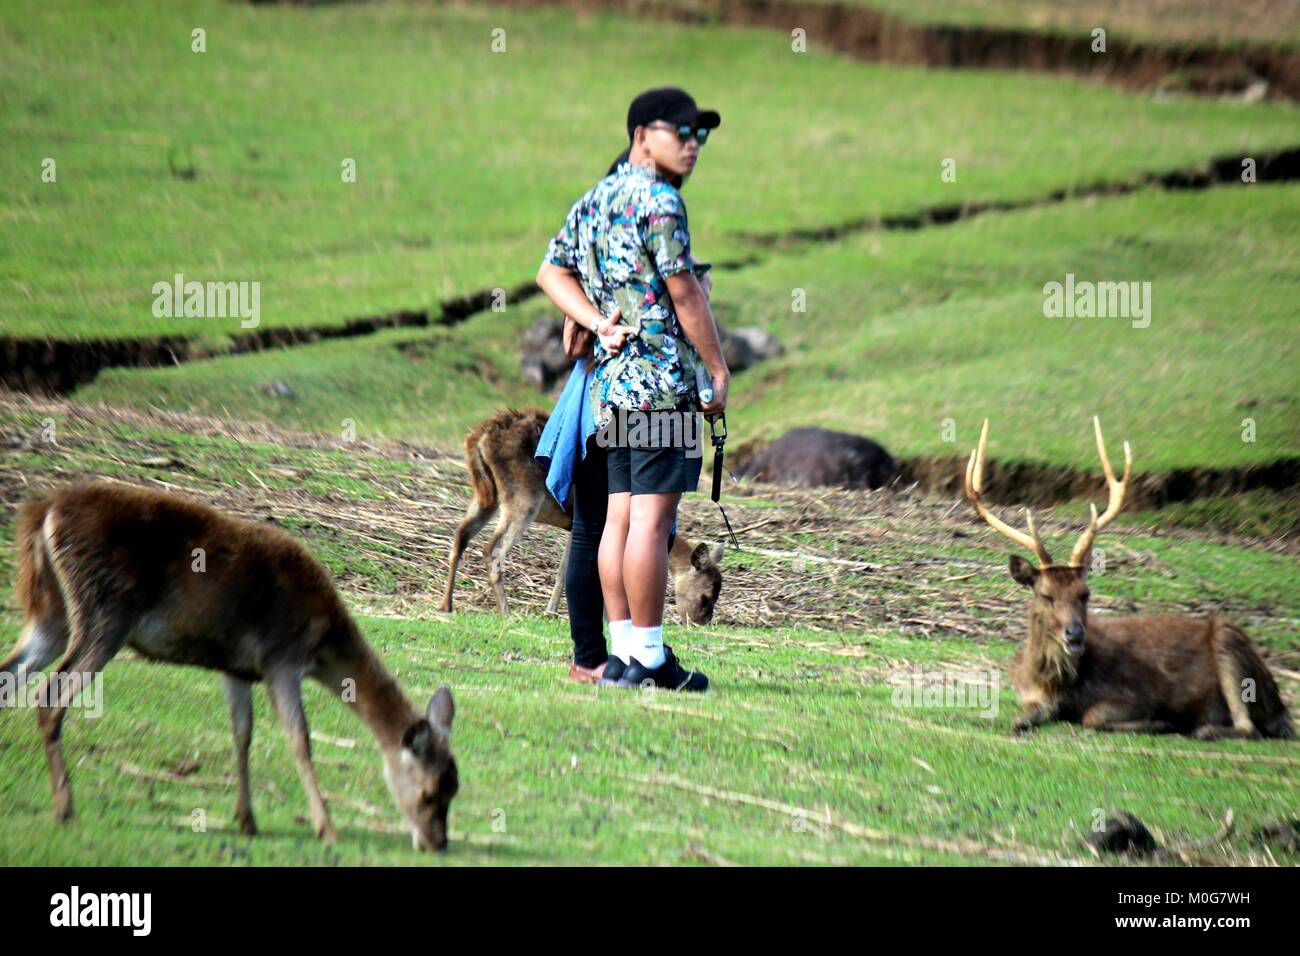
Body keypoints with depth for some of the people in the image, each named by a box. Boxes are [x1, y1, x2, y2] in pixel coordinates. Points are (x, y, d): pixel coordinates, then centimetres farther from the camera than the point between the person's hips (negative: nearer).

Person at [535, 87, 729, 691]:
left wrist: (601, 325, 4)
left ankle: (622, 652, 9)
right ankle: (648, 657, -8)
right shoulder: (657, 199, -10)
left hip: (611, 377, 9)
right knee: (653, 516, -8)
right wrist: (719, 370, -4)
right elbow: (684, 291, -11)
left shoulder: (592, 201, 17)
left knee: (620, 517, 8)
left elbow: (551, 272, 16)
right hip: (662, 378, -9)